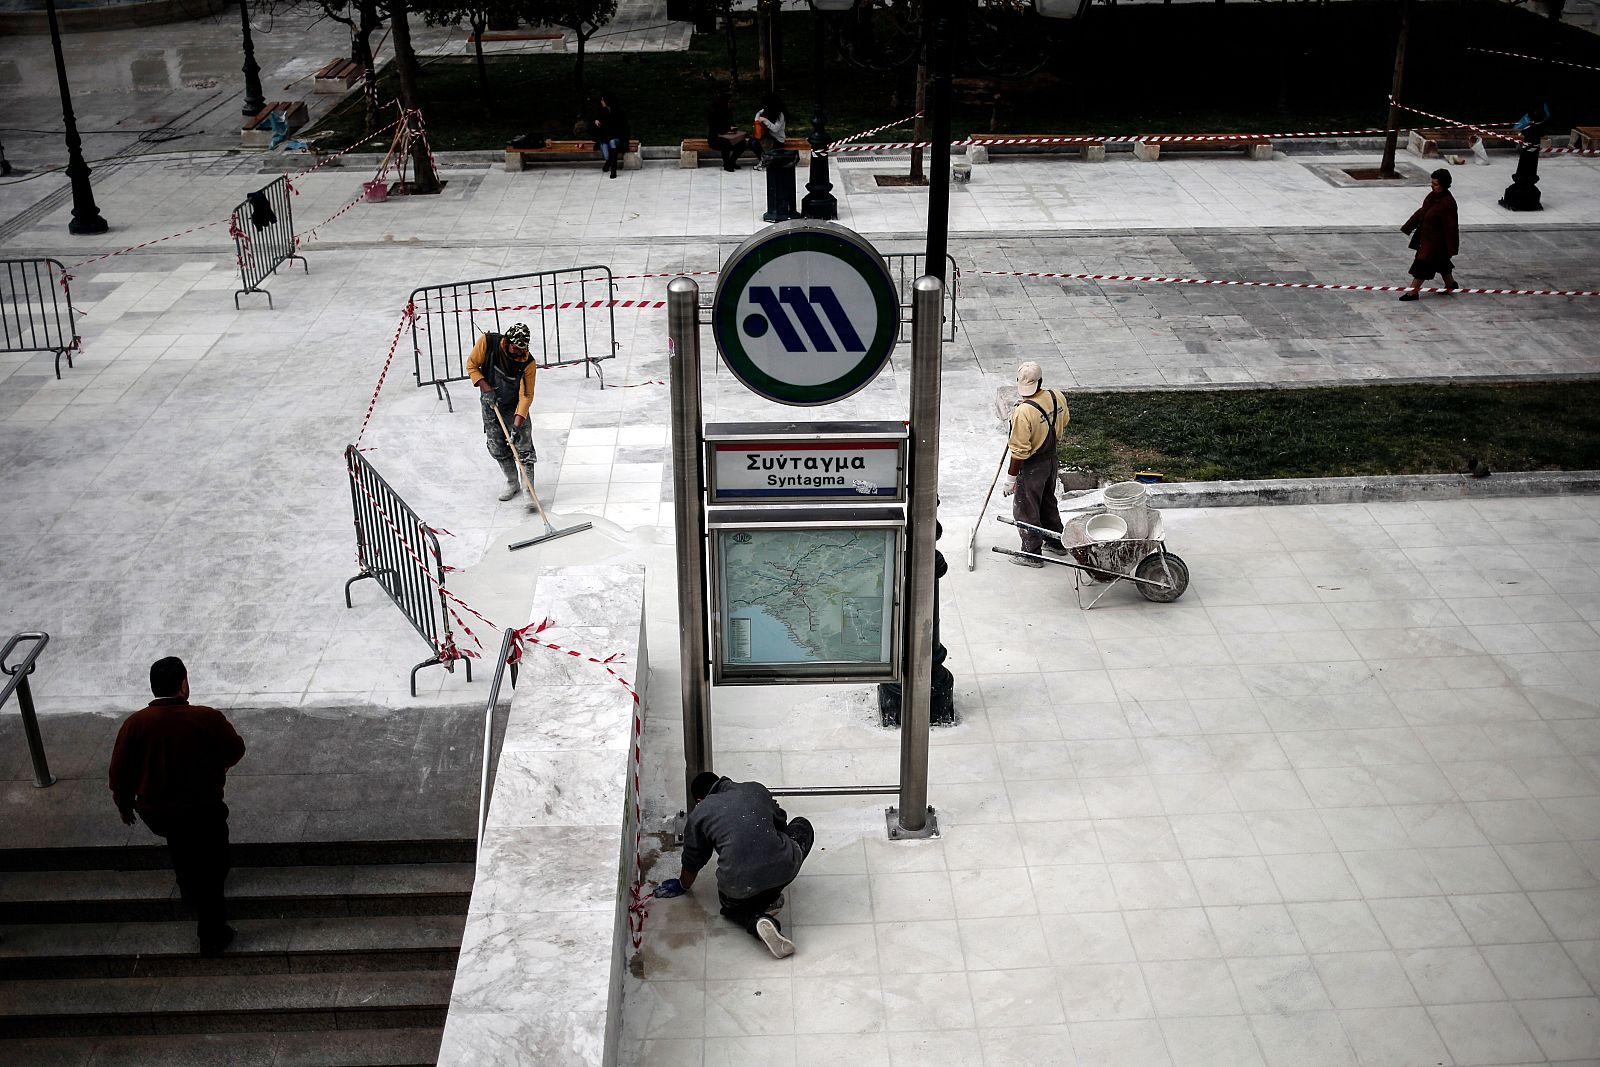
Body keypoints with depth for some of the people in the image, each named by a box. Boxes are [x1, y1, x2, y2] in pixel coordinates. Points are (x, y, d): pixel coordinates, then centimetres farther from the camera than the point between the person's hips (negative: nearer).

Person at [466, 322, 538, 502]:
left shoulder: (528, 363, -26)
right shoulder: (488, 342, -23)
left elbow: (526, 396, -24)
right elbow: (472, 365, -10)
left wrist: (517, 424, -32)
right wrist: (486, 388, -21)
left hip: (515, 406, -2)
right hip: (490, 403, 2)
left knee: (524, 446, -9)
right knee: (497, 447, 8)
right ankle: (512, 483, 27)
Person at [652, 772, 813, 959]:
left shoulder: (698, 815, 15)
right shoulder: (756, 789, 20)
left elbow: (692, 861, 25)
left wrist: (682, 886, 46)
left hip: (739, 884, 0)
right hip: (784, 868, 0)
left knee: (731, 903, 36)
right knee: (802, 826, 30)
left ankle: (756, 920, 0)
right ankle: (770, 897, 16)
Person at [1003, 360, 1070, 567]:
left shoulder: (1023, 412, -32)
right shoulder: (1057, 397, -11)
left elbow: (1019, 451, -27)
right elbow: (1063, 420, 12)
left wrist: (1010, 478, -17)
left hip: (1031, 466, -7)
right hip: (1051, 459, 7)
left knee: (1026, 510, 10)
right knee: (1048, 502, 26)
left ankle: (1032, 553, 20)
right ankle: (1056, 542, 40)